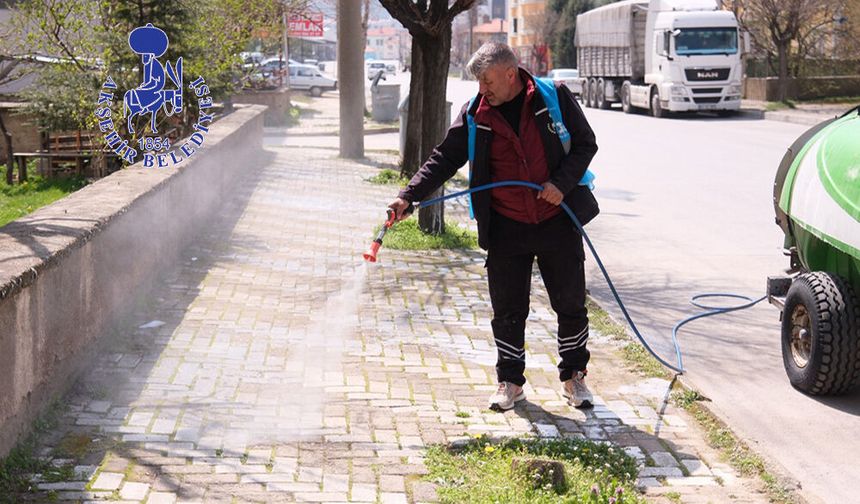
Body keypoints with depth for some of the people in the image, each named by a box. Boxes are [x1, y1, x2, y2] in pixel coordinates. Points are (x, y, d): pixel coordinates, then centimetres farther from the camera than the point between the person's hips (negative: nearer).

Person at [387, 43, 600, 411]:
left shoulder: (554, 98, -5)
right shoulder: (475, 115, -1)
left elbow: (585, 144, 1)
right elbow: (444, 159, -1)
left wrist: (562, 184, -14)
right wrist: (409, 196, -13)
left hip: (557, 221, -1)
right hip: (506, 228, 1)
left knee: (571, 305, 8)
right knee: (507, 311, 6)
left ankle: (574, 377, 25)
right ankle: (510, 382, 21)